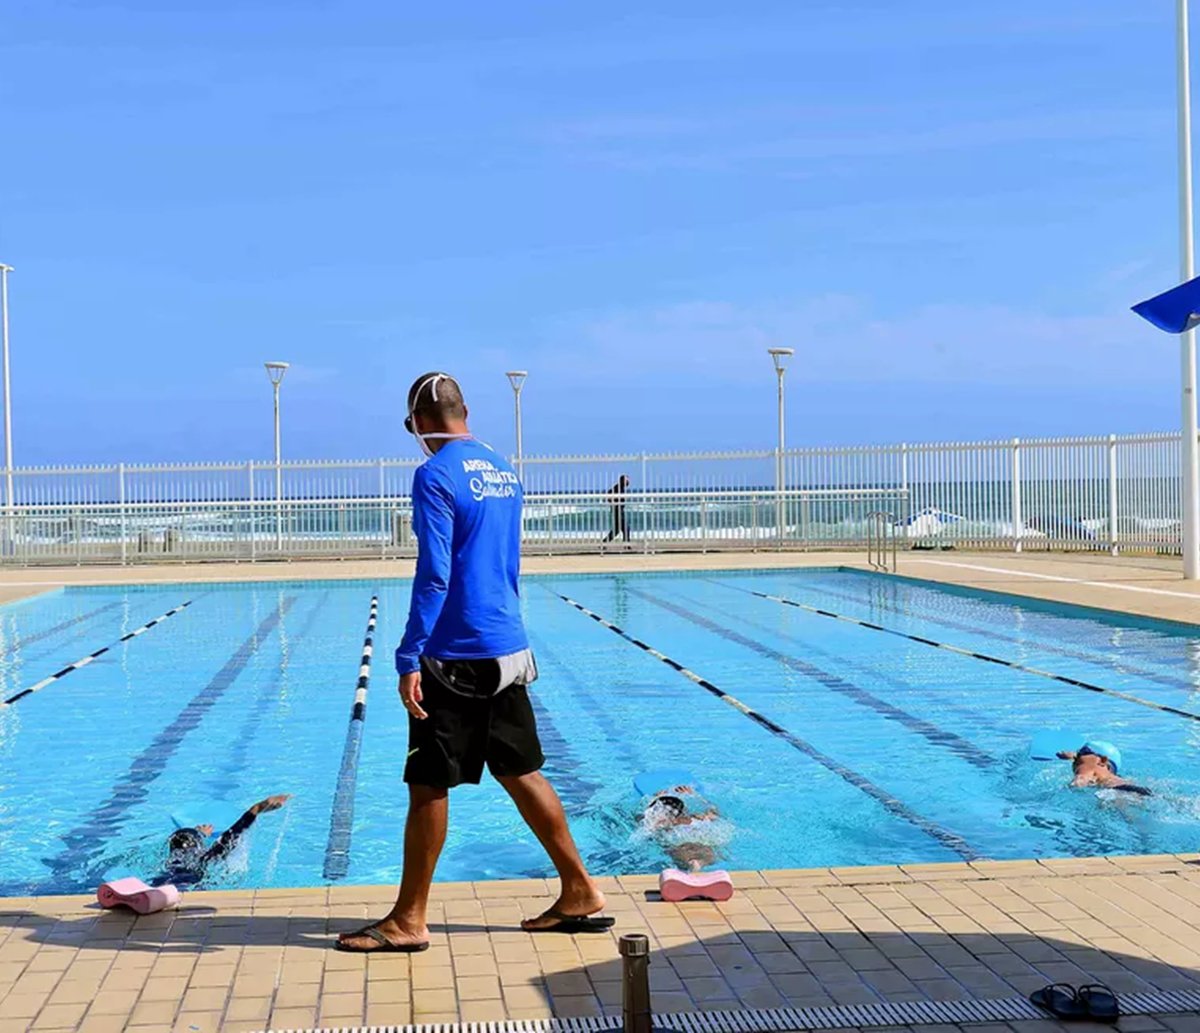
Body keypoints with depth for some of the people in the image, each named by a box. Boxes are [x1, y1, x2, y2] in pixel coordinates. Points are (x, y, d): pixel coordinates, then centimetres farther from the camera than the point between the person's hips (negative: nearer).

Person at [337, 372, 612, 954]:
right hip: (508, 649, 8)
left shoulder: (435, 475, -12)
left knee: (428, 785, 1)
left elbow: (433, 574, -19)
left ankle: (409, 920, 10)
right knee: (521, 772, 14)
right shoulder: (502, 470, 13)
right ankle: (580, 893, 18)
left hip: (455, 657, -8)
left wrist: (409, 659, -18)